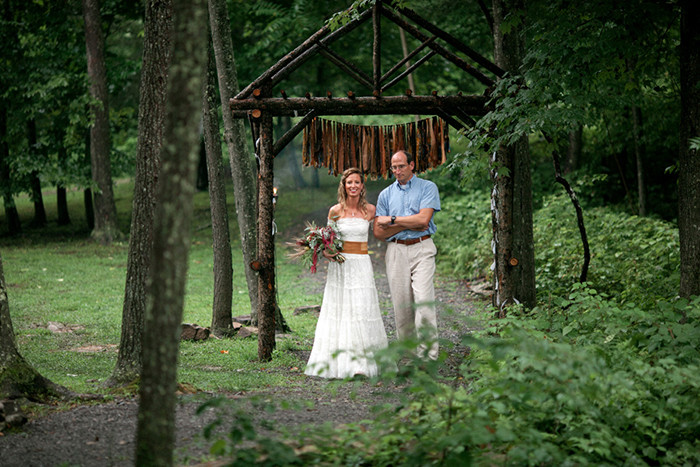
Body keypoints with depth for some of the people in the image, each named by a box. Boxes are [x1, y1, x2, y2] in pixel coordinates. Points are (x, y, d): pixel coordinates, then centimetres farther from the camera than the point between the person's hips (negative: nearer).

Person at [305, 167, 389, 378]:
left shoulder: (370, 210, 3)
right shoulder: (335, 211, 1)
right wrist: (326, 251, -6)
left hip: (362, 264, 0)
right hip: (339, 265, 0)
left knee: (361, 311, -8)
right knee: (339, 312, -1)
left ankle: (361, 365, -8)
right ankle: (338, 362, 4)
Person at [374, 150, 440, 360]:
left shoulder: (428, 187, 5)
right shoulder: (386, 194, 15)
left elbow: (423, 219, -9)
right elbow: (379, 232, 8)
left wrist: (392, 220, -3)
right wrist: (407, 224, -5)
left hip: (422, 249, -3)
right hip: (396, 250, 3)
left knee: (424, 300, -16)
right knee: (401, 303, 0)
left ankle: (428, 354, -16)